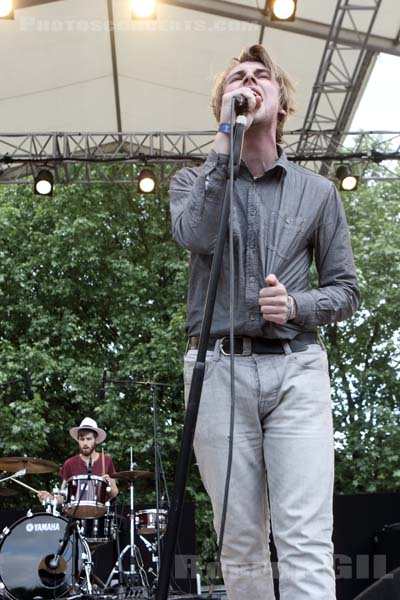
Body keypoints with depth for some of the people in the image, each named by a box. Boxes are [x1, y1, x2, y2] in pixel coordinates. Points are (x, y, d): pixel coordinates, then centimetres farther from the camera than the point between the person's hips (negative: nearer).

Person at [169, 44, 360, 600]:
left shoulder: (318, 192, 15)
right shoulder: (194, 180, 14)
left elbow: (346, 289, 15)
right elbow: (197, 235, -11)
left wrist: (295, 305, -7)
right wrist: (226, 136, -7)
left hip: (298, 370, 0)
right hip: (219, 368, 0)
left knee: (307, 545, -10)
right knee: (241, 546, 3)